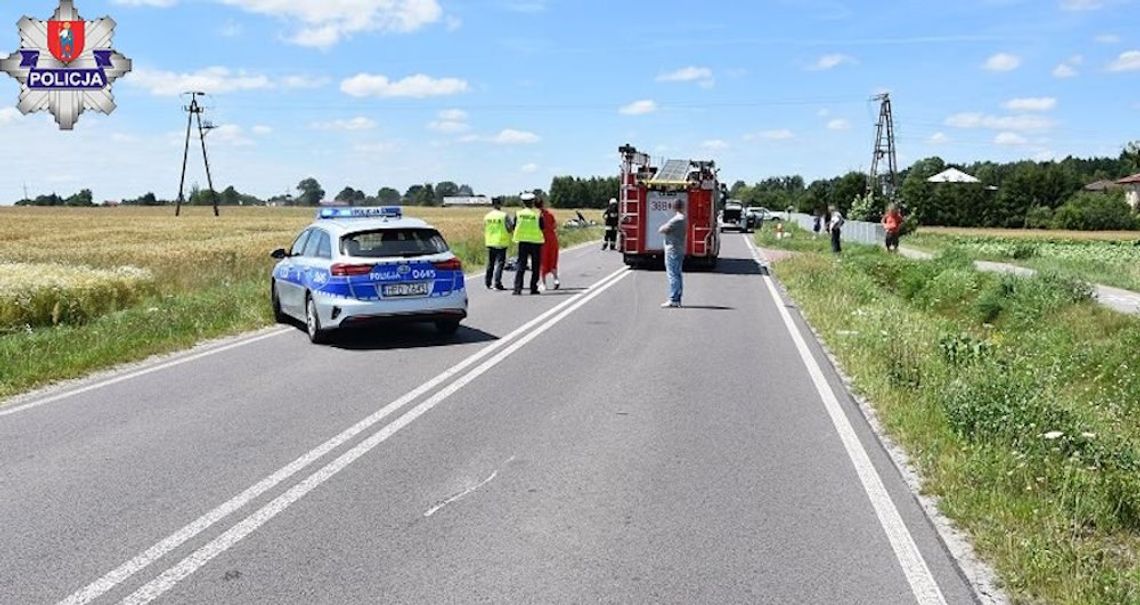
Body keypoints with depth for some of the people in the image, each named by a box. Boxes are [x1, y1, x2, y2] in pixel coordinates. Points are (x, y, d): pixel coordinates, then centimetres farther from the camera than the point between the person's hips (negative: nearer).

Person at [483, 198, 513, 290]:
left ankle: (488, 283, 22)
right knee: (499, 263, -4)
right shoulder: (504, 216, -11)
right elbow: (511, 228, -9)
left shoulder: (487, 216, 5)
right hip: (501, 243, -5)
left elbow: (484, 230, 11)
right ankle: (497, 283, -10)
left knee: (490, 264, 15)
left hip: (490, 243, 5)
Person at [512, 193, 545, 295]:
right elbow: (542, 228, -3)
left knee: (521, 265, 2)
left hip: (522, 242, 1)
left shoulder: (518, 214, -2)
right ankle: (533, 288, 11)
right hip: (536, 242, -1)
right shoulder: (537, 215, -8)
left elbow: (514, 227, 2)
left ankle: (517, 288, -8)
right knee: (535, 267, 10)